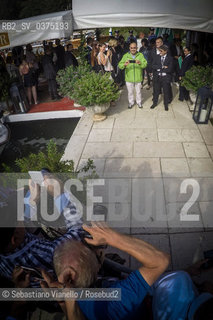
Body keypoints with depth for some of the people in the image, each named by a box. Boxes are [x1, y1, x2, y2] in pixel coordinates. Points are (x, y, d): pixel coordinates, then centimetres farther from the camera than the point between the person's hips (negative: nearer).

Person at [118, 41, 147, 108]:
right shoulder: (125, 56, -1)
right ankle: (131, 102, 33)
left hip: (138, 77, 0)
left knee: (138, 91, 14)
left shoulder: (140, 55, -2)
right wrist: (124, 64, -34)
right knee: (130, 92, 13)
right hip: (129, 78, 0)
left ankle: (139, 102, 34)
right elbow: (120, 65, -11)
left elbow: (145, 64, -14)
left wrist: (140, 63, -36)